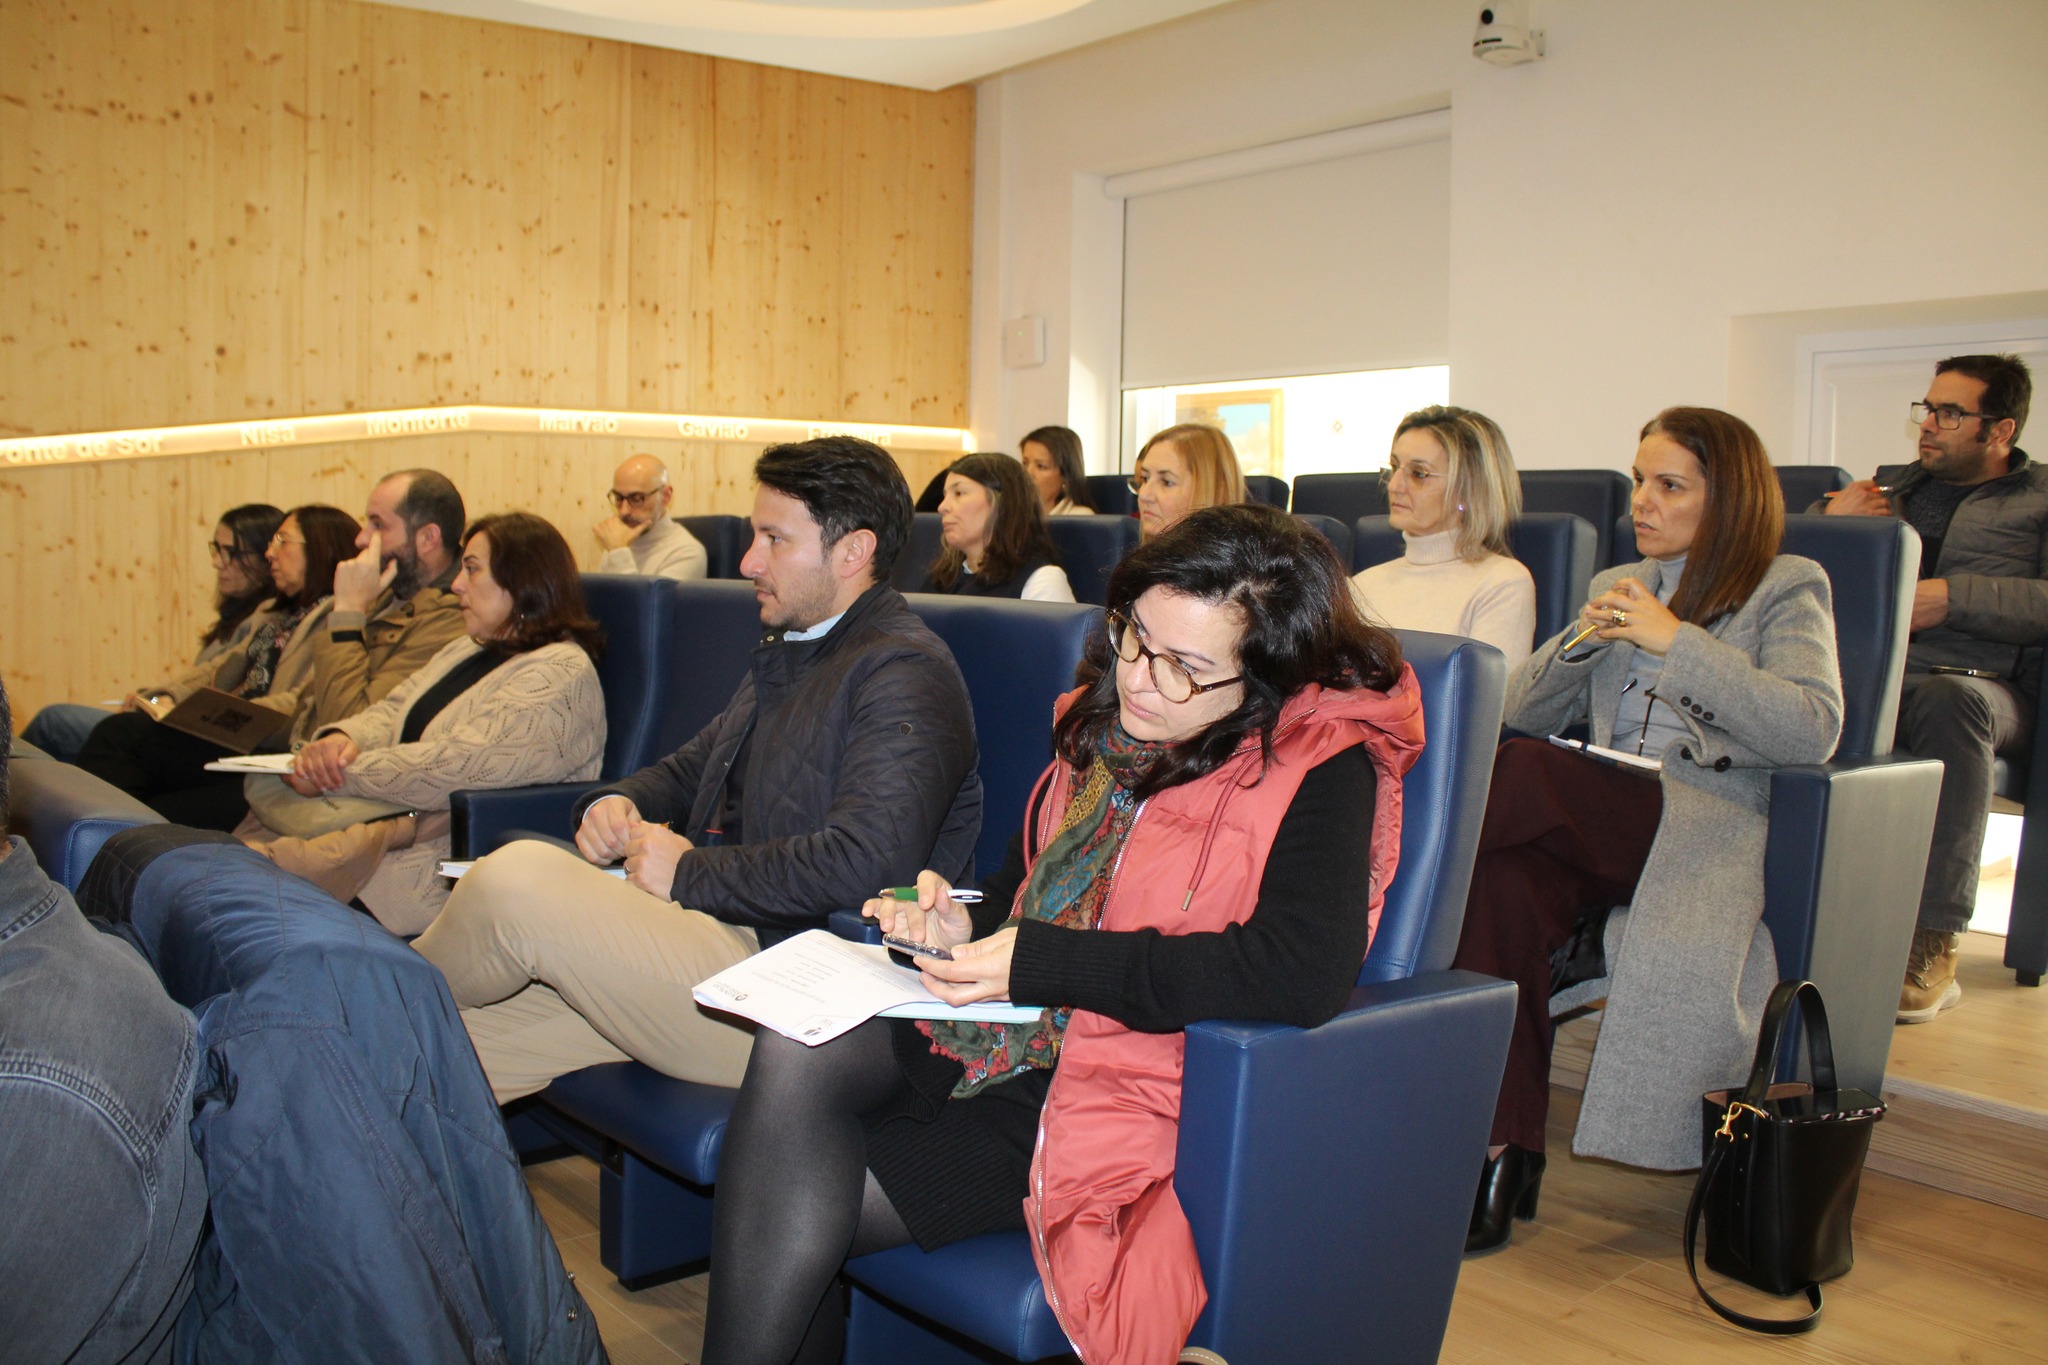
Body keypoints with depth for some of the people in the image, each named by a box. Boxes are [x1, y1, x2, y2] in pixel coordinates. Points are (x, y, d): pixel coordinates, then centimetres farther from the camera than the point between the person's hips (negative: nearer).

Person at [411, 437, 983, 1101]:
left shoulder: (906, 672, -12)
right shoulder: (791, 652, 21)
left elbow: (865, 862, -25)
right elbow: (691, 768, 31)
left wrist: (691, 871, -14)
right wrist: (614, 803, 7)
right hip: (719, 928, 9)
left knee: (520, 876, -18)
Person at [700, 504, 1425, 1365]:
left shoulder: (1322, 765, -13)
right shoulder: (1108, 718, 9)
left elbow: (1308, 975, -27)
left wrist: (1038, 960, -23)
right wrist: (969, 930, -1)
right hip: (1009, 1035, 7)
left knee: (798, 1207, -17)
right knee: (795, 1054, -20)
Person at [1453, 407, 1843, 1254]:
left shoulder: (1787, 589, 11)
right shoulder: (1617, 587, 26)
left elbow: (1811, 732, -7)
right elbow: (1524, 711, 20)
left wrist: (1678, 642, -10)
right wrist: (1582, 641, 1)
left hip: (1705, 823, -4)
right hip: (1592, 823, 4)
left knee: (1527, 773, -35)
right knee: (1504, 884, -32)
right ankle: (1505, 1159, -29)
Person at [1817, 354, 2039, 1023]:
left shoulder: (2037, 498, 15)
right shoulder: (1890, 484, 29)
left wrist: (1951, 597, -15)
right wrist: (1829, 517, 8)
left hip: (1978, 683, -3)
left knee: (1949, 701, -40)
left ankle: (1933, 948, -36)